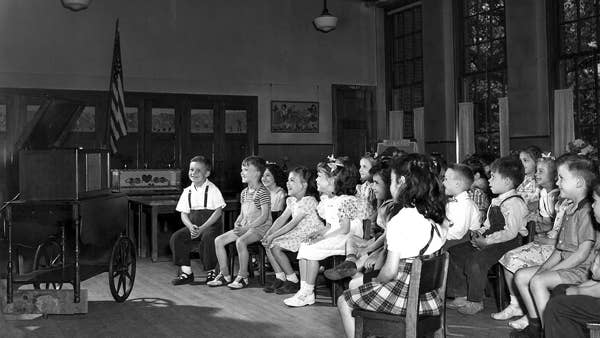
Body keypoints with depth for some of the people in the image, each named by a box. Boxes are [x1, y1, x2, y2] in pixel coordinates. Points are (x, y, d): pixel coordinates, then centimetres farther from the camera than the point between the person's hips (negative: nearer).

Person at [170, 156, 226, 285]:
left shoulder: (212, 190, -4)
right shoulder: (187, 192, 11)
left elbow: (218, 211, -10)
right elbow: (184, 214, 9)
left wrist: (202, 228, -19)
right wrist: (191, 226, -13)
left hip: (210, 225, -5)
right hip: (192, 225, 5)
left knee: (207, 238, -35)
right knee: (176, 237, -18)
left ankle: (211, 271, -16)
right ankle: (186, 272, -10)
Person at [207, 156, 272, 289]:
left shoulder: (262, 192, -11)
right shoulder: (244, 192, 16)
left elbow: (264, 216, -18)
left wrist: (246, 228, -22)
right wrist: (237, 223, -2)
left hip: (260, 227, -9)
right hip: (244, 227, 9)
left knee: (240, 241, -35)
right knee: (218, 240, -4)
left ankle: (243, 277, -20)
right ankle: (225, 275, 3)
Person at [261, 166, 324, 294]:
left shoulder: (309, 201, -18)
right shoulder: (292, 200, 12)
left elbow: (293, 223, -22)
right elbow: (282, 219, 9)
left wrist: (273, 236, -21)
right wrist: (268, 233, -6)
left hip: (310, 236, -9)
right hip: (298, 234, 9)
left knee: (276, 247, -21)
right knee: (268, 245, -2)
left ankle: (293, 281, -10)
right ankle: (280, 278, 6)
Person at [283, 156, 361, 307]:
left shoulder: (346, 200, -16)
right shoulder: (326, 199, 13)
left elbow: (345, 229, -20)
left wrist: (323, 237, -21)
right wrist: (320, 232, -3)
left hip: (348, 238, -9)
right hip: (334, 237, 9)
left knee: (311, 249, -21)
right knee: (303, 247, -8)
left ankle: (308, 293, -12)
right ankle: (304, 290, -12)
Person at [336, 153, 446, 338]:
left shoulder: (400, 220, -20)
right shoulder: (433, 216, 2)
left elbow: (390, 270, -21)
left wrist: (375, 281, 0)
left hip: (404, 293, -8)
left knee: (343, 302, 12)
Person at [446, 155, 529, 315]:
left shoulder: (514, 203, -16)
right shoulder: (496, 202, 15)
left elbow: (510, 232, -24)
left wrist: (486, 241, -24)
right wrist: (479, 232, 3)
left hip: (508, 243, -10)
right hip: (490, 241, 10)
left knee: (476, 261, -31)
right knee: (454, 252, 5)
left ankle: (475, 302, -10)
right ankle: (462, 295, 11)